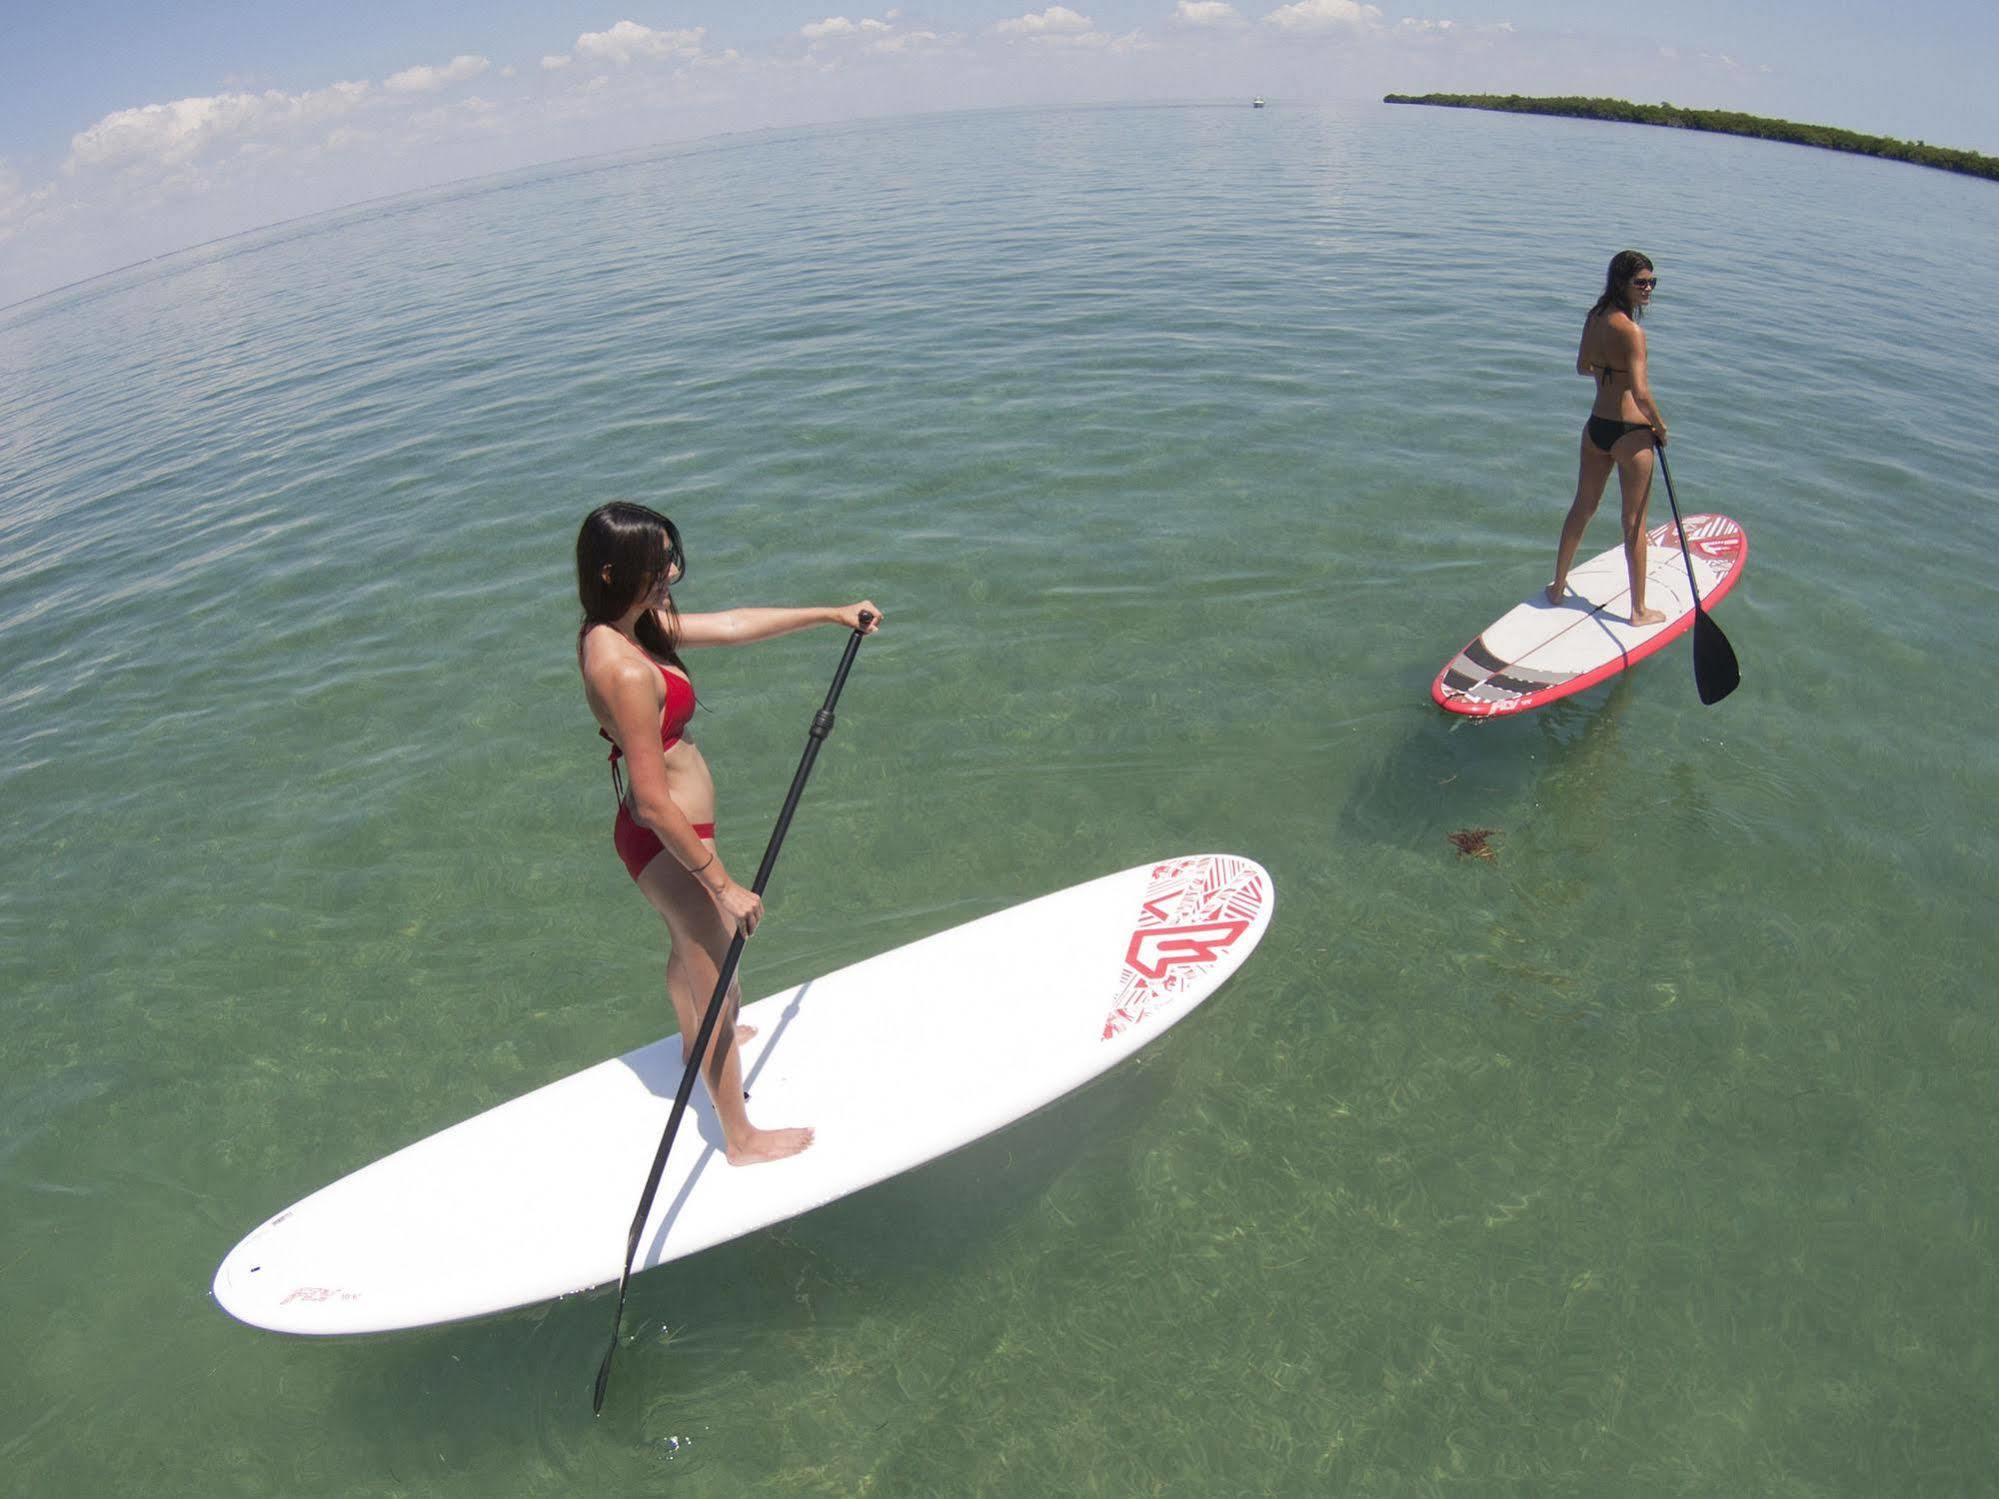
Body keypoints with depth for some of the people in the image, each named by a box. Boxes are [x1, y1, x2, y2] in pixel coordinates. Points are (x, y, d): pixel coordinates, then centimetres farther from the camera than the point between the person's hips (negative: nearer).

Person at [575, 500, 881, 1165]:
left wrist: (831, 613, 10)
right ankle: (742, 1138, 27)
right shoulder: (627, 670, -32)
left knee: (687, 945, 34)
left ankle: (697, 1042, 63)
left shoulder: (616, 629, -3)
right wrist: (723, 884, -22)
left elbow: (731, 624, 6)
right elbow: (655, 801, -30)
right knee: (717, 989, 8)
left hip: (649, 833, 10)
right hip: (668, 843, -10)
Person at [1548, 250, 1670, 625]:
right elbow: (1641, 392, -25)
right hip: (1631, 434, -7)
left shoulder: (1594, 317, 3)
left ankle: (1557, 587, 35)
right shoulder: (1631, 331, -20)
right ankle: (1639, 610, 16)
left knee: (1582, 508, 22)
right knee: (1635, 522, 5)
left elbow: (1583, 367, 18)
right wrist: (1660, 427, -10)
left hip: (1595, 427, 7)